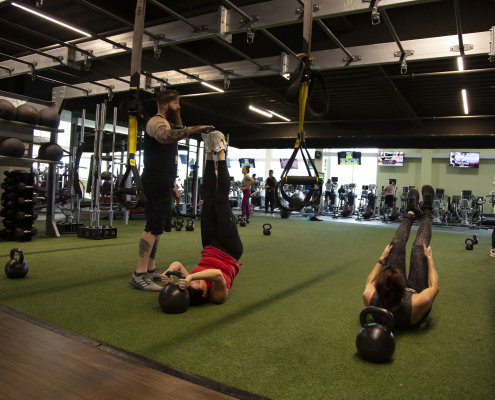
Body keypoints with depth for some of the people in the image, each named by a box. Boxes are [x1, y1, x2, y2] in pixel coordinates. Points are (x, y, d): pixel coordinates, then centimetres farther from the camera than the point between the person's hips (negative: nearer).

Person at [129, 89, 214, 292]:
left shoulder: (166, 124, 25)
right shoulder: (157, 122, -7)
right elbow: (165, 137, -36)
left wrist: (173, 185, 23)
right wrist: (191, 129, -35)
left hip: (164, 183, 10)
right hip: (156, 182, -10)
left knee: (157, 227, 12)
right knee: (154, 227, -14)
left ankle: (150, 270, 19)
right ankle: (139, 275, -12)